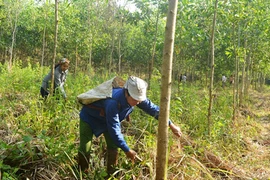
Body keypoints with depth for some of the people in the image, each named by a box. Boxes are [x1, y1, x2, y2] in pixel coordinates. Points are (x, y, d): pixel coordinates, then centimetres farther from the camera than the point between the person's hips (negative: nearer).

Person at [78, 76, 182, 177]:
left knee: (113, 148, -1)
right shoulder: (113, 102, -44)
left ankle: (111, 175, 15)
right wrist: (127, 150, -29)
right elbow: (114, 130, -38)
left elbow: (153, 109, -10)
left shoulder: (136, 97, -24)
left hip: (107, 119, 6)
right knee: (85, 150, -12)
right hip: (89, 117, -6)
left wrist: (171, 125, -6)